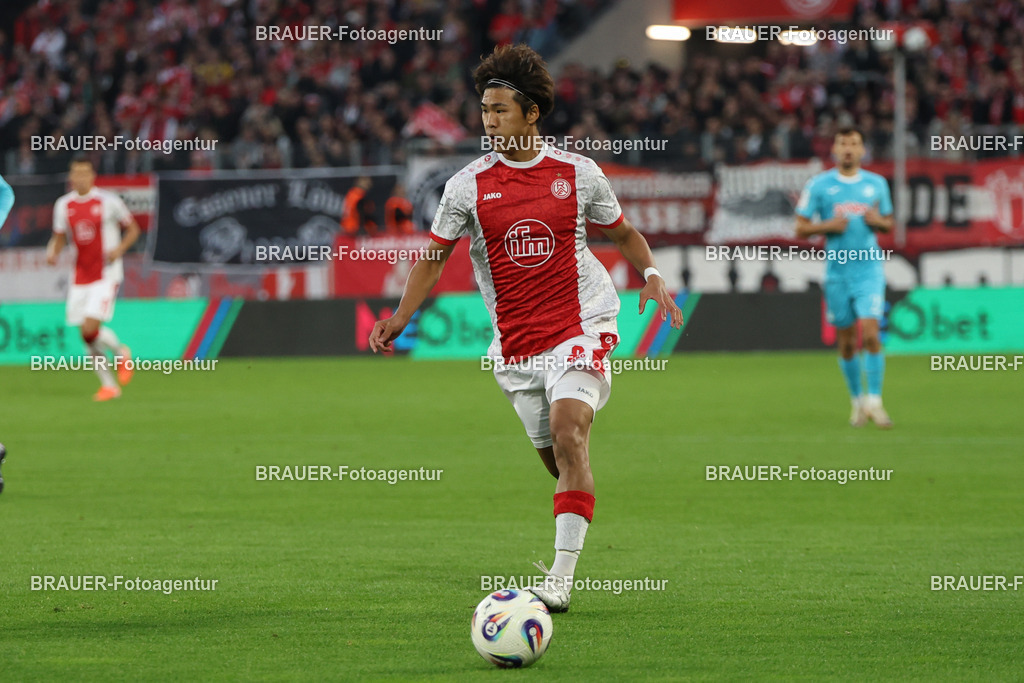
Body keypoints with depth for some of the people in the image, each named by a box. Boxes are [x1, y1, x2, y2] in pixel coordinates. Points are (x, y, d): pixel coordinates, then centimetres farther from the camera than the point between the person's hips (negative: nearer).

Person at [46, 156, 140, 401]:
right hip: (80, 277, 5)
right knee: (87, 335, 3)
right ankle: (109, 385, 16)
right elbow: (59, 238, 15)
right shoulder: (64, 205, 4)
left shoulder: (108, 202, -8)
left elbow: (133, 229, 2)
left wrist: (120, 249, -16)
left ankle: (120, 352, 13)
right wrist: (53, 252, -8)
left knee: (90, 328, -18)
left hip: (106, 275, -5)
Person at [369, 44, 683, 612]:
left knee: (566, 431, -23)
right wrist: (400, 317, -5)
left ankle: (561, 578, -26)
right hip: (514, 344, 3)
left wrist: (651, 275, -3)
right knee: (560, 460, 6)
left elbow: (624, 234, 16)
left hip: (581, 327, -3)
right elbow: (433, 256, 8)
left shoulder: (578, 174, 1)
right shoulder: (468, 185, 2)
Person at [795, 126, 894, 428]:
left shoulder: (877, 183, 7)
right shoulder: (818, 185, 1)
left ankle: (874, 401, -9)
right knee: (846, 342, 6)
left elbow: (888, 223, 17)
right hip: (837, 271, 0)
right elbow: (800, 228, 2)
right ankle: (857, 400, 22)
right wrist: (828, 226, -14)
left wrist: (878, 221, -6)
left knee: (870, 334, -15)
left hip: (869, 269, 0)